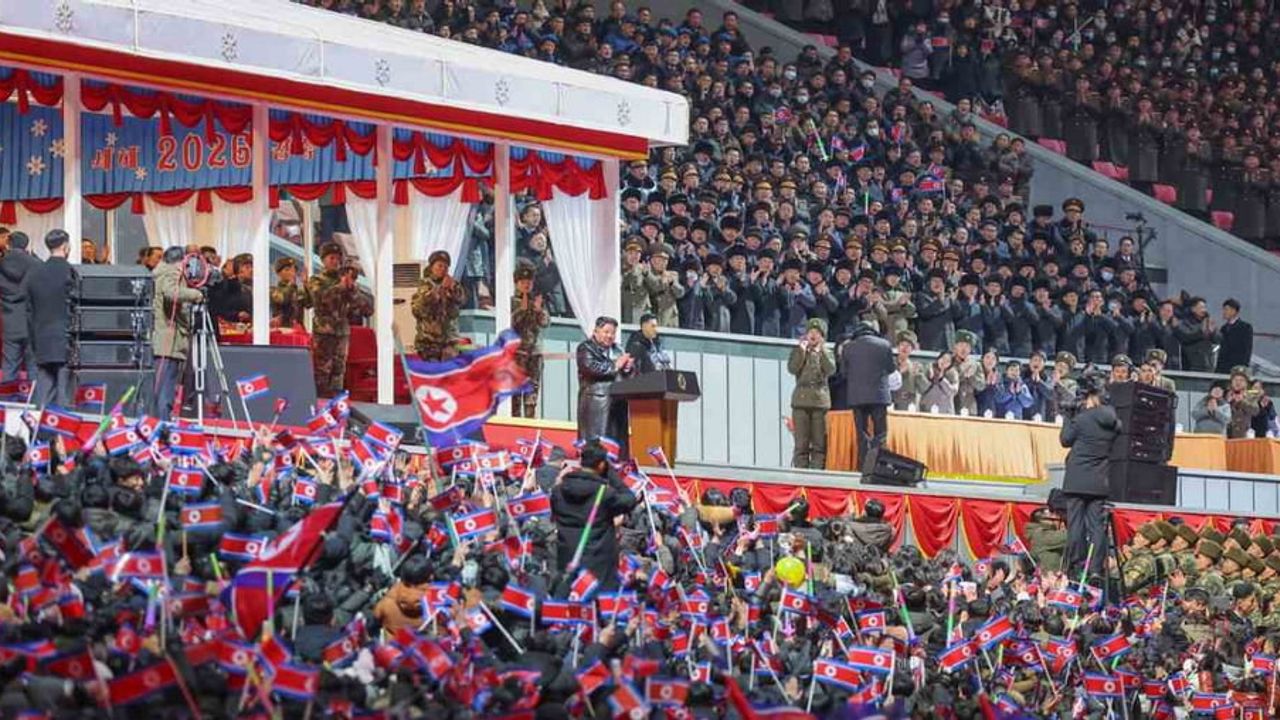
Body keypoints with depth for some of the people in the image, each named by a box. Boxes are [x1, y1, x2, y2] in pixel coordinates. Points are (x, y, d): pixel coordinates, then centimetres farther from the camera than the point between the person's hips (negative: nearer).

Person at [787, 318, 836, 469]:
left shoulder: (826, 353, 13)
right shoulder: (798, 351, 12)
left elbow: (831, 370, -7)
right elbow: (792, 368, -6)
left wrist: (821, 350, -10)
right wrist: (802, 349, -8)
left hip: (820, 399, 0)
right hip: (801, 399, 0)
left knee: (820, 442, -4)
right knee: (801, 441, -5)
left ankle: (818, 471, -4)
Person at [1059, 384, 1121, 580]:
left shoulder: (1081, 418, -12)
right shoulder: (1113, 421, 3)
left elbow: (1065, 440, -4)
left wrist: (1068, 419, 8)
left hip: (1077, 481, -4)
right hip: (1100, 482, 4)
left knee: (1076, 524, 0)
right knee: (1097, 525, 5)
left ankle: (1076, 567, -2)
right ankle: (1095, 569, 0)